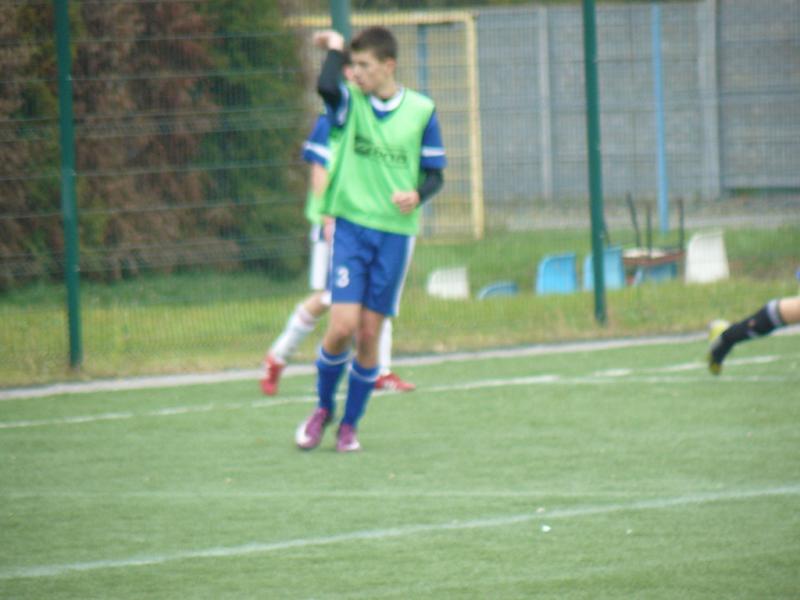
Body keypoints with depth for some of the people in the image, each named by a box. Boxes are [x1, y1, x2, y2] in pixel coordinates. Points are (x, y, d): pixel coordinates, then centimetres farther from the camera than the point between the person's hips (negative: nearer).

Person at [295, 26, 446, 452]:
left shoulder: (421, 110, 2)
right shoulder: (351, 103, 1)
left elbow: (435, 173, 7)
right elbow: (326, 87, -24)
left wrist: (417, 195, -14)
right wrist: (335, 49, -7)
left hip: (396, 231, 1)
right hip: (351, 225, -1)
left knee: (369, 333, 1)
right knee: (343, 326, -12)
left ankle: (350, 424, 16)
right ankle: (322, 408, 13)